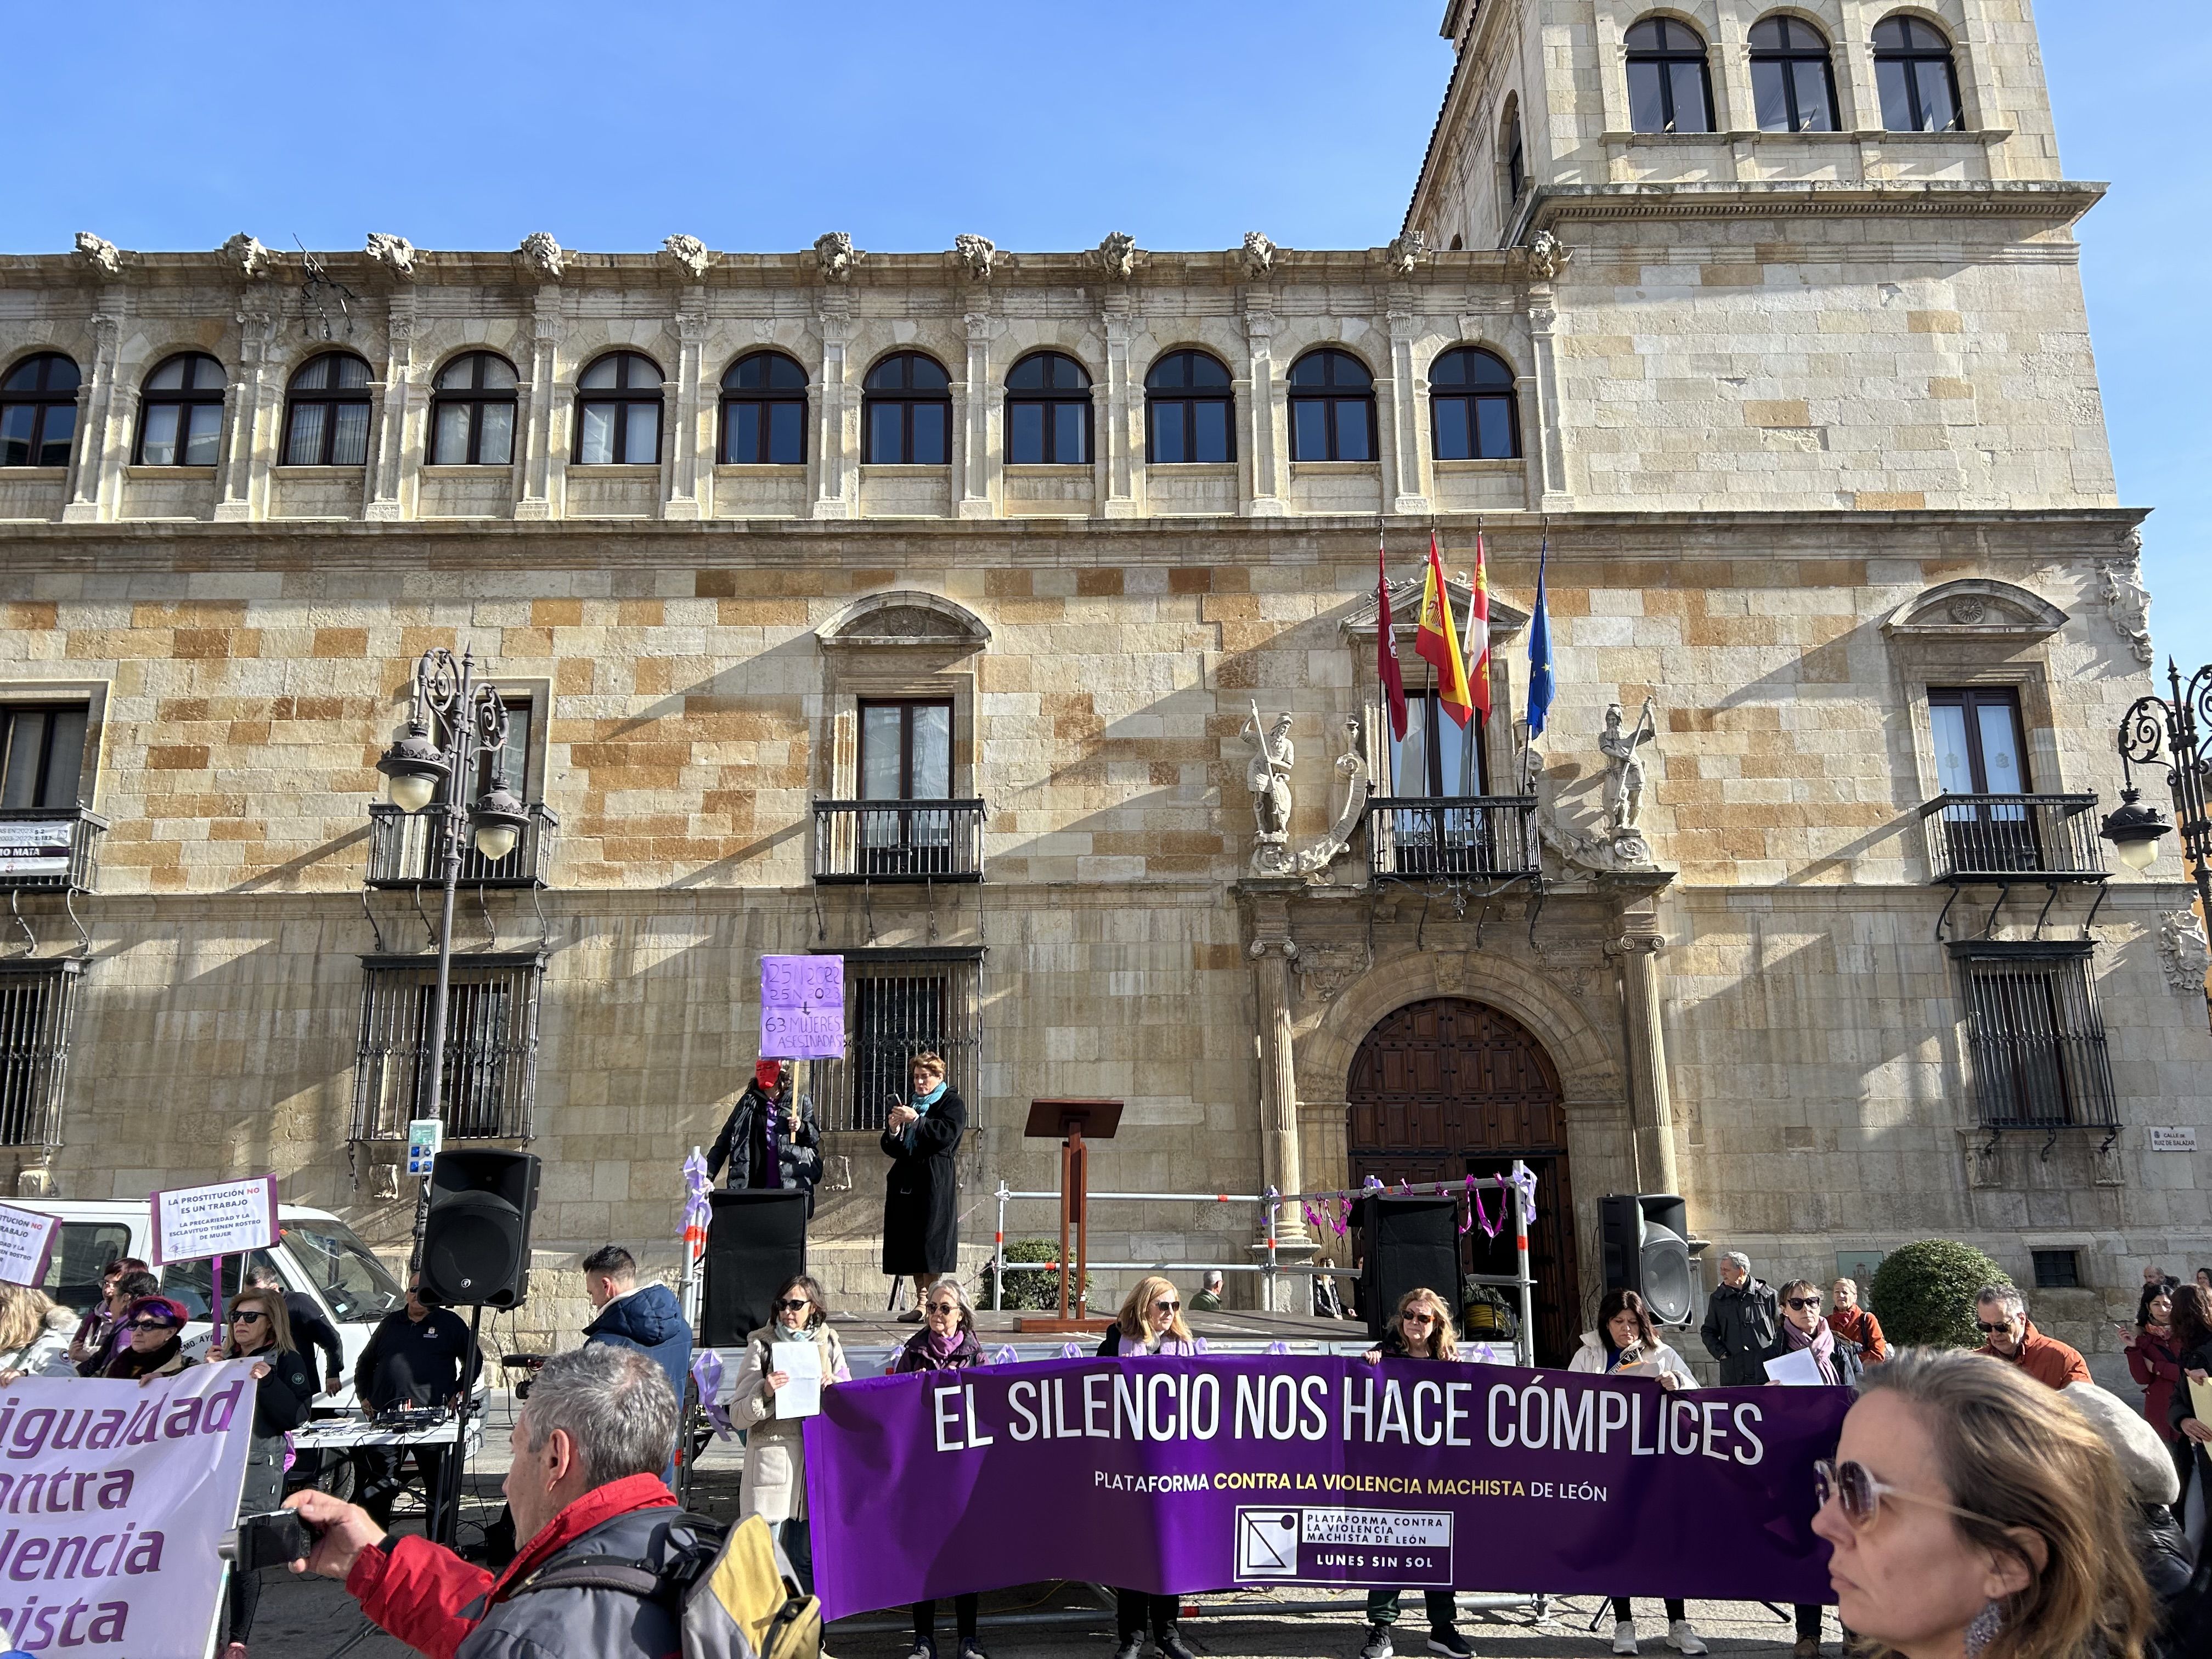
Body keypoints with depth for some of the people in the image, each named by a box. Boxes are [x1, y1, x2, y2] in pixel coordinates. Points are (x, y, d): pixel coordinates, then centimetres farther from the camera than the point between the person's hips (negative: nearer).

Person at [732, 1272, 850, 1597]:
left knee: (807, 1560, 10)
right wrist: (765, 1391, -20)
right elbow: (737, 1417, -3)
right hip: (771, 1460, -2)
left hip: (817, 1459, 3)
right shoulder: (762, 1345, 0)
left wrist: (832, 1387, -6)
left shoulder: (829, 1345, 8)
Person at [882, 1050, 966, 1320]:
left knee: (931, 1240, -10)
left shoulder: (952, 1103, 4)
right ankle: (920, 1300, 6)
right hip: (906, 1180, 6)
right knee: (910, 1241, 2)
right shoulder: (905, 1104, 21)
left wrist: (916, 1120, -18)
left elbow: (947, 1135, -14)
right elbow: (891, 1149, 18)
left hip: (936, 1182, -6)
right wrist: (893, 1130, -3)